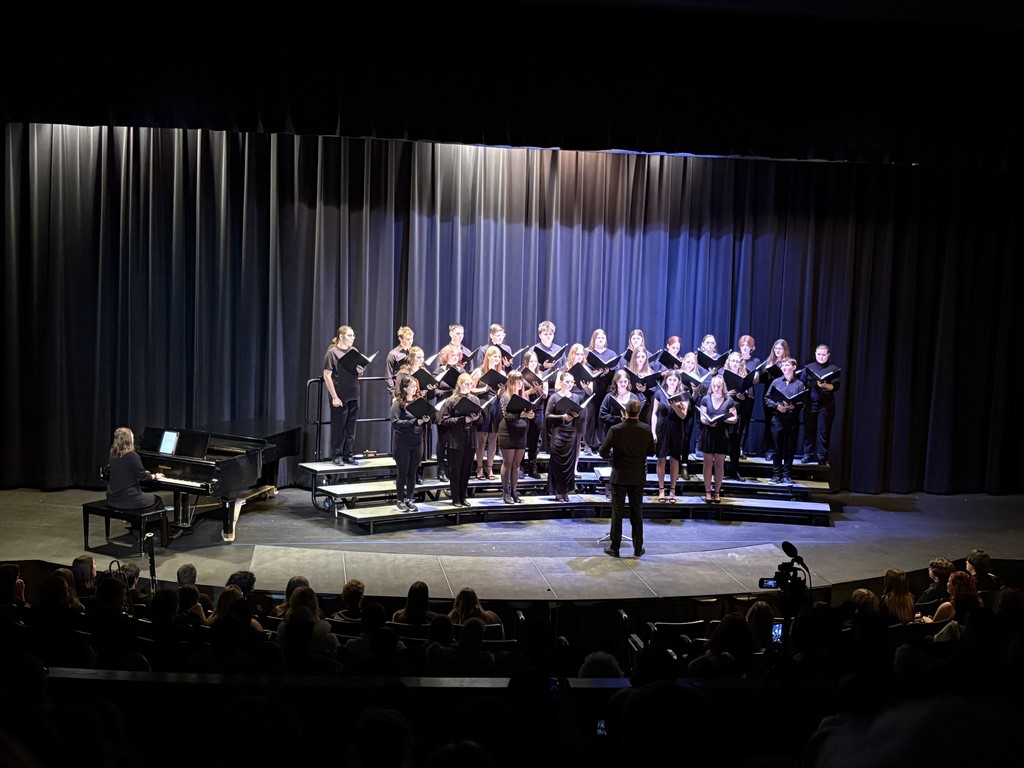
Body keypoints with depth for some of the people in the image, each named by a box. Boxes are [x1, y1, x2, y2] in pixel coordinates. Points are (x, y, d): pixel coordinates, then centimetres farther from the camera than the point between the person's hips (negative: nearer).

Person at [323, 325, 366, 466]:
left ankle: (348, 454, 18)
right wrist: (334, 397, -16)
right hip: (339, 398, -6)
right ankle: (337, 455, 11)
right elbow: (327, 376, -11)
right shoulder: (332, 352, -7)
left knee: (350, 428, 9)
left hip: (353, 396, 6)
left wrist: (360, 371, -3)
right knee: (338, 427, 2)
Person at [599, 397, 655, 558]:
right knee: (637, 512, 11)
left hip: (619, 476, -2)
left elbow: (603, 452, -11)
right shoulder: (646, 430, -8)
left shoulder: (615, 430, -15)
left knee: (617, 512, 6)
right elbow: (652, 451, 3)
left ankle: (614, 548, 11)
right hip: (638, 477, 2)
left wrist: (610, 457, 10)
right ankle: (638, 548, 16)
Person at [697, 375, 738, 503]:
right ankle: (707, 491, 12)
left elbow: (735, 419, -2)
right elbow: (702, 417, -1)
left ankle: (717, 491, 16)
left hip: (722, 435, 0)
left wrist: (723, 419, -20)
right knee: (708, 463, 5)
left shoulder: (729, 401, 0)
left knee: (719, 464, 6)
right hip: (708, 434, 0)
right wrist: (709, 421, -22)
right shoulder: (705, 399, 1)